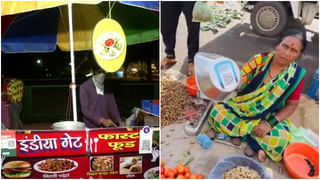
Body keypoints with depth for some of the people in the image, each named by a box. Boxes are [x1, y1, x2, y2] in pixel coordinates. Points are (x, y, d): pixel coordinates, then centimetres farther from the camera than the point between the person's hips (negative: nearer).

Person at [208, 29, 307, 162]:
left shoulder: (296, 75, -10)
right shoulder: (260, 59, -11)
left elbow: (291, 105, -5)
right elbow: (238, 82, -16)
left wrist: (270, 123, -18)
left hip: (269, 118, -1)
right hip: (241, 108, 1)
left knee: (281, 139, -30)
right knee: (216, 114, -24)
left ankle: (242, 132, -9)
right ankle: (257, 144, -14)